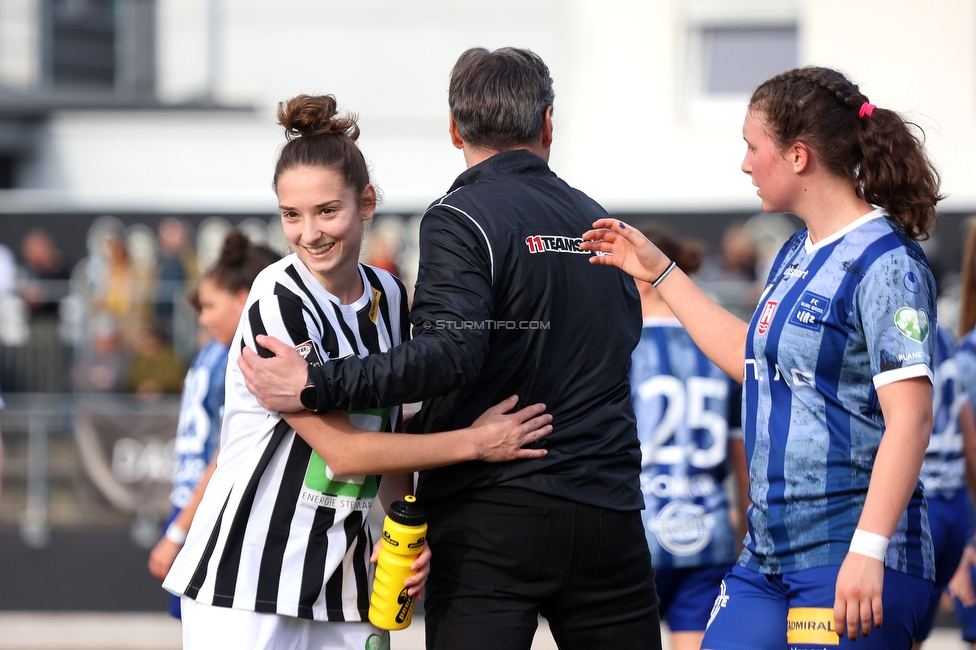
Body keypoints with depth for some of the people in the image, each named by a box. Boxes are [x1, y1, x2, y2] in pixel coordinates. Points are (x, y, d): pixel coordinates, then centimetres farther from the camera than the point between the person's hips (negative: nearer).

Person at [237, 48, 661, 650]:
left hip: (495, 513, -5)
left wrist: (315, 387, -17)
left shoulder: (461, 217, -6)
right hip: (609, 518, 5)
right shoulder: (600, 223, 14)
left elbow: (451, 354, -21)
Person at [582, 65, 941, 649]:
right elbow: (751, 357, 33)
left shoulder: (885, 265, -13)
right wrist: (659, 271, 33)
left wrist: (868, 551, -28)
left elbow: (910, 418, -21)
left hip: (848, 561, -9)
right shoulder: (796, 255, 15)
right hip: (769, 557, 9)